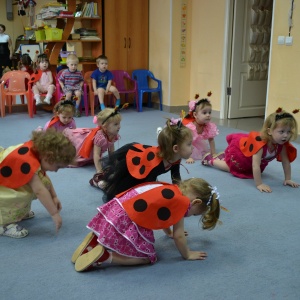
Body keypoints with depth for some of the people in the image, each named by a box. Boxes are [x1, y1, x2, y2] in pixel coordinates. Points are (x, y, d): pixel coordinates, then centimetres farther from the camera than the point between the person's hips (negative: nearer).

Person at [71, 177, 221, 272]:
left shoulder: (170, 189, 17)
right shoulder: (183, 202, -4)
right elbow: (178, 236, 1)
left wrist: (169, 232, 46)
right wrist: (187, 254, 16)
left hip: (115, 211, 9)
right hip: (125, 222, -9)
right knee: (147, 257, 6)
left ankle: (95, 241, 13)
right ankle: (104, 256, -8)